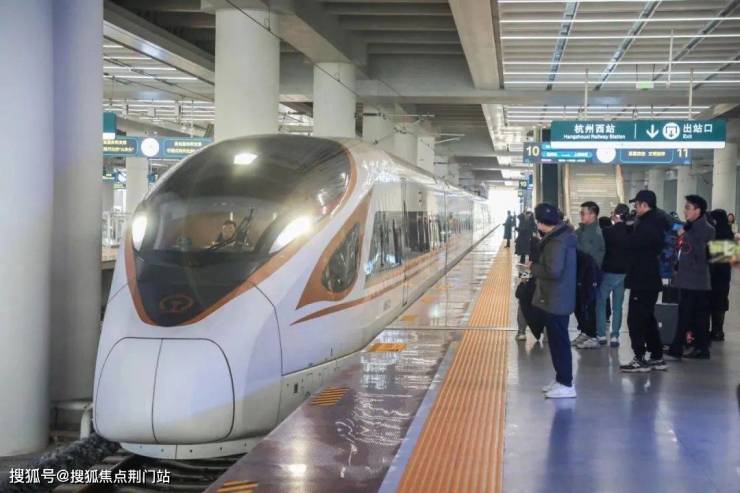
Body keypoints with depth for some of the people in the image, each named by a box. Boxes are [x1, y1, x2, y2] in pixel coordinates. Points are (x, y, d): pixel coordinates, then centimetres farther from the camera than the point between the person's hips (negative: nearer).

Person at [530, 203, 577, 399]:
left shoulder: (557, 242, -22)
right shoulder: (562, 235, 9)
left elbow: (553, 271, -28)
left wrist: (533, 267, -14)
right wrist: (537, 267, 4)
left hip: (555, 300, -10)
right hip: (558, 298, 10)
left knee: (559, 341, -3)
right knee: (557, 340, 18)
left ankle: (566, 384, 4)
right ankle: (561, 378, 29)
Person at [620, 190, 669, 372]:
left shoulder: (646, 225, -20)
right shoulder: (655, 223, 12)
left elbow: (628, 244, -19)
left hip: (642, 280, -10)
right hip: (650, 279, 10)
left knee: (635, 320, -4)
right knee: (648, 319, 16)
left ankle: (640, 359, 0)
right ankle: (657, 358, 20)